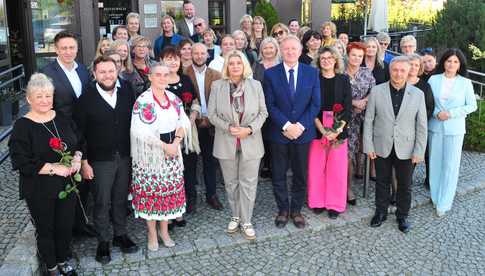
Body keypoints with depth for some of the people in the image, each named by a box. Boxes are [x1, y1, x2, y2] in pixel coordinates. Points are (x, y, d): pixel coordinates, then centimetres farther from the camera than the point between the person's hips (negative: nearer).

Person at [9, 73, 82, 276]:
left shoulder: (62, 118, 1)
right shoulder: (22, 126, -13)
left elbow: (79, 142, 12)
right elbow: (21, 163, -18)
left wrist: (77, 158, -8)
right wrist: (54, 168, -21)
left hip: (67, 184, 4)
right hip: (40, 190, -4)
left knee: (65, 225, 16)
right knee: (45, 229, 14)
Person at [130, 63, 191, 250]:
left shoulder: (174, 99, 6)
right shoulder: (142, 101, -13)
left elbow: (183, 122, 4)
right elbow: (140, 132, -19)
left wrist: (176, 142, -13)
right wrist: (165, 146, -18)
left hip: (173, 152, 5)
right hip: (150, 154, -5)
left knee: (170, 190, 11)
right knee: (150, 191, 3)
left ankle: (164, 230, 27)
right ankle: (152, 233, 20)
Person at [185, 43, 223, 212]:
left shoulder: (215, 75, 5)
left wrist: (211, 119, -8)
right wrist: (192, 118, -14)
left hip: (210, 124, 2)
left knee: (210, 161, 11)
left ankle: (211, 195, 25)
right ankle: (190, 196, 20)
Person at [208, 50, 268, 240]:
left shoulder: (255, 85, -2)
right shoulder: (217, 86, -3)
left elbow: (263, 112, 0)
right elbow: (212, 114, -2)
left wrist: (249, 129, -14)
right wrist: (228, 128, -16)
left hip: (251, 143, 0)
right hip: (226, 142, 1)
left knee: (248, 183, 4)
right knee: (231, 183, 13)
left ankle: (246, 221, 17)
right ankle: (235, 216, 30)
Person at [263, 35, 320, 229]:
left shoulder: (312, 73, 1)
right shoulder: (270, 74, -2)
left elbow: (315, 104, -2)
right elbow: (270, 105, -7)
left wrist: (300, 126, -13)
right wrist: (286, 125, -16)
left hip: (304, 132, 1)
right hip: (279, 133, -1)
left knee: (301, 175, 11)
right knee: (278, 175, 9)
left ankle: (296, 210, 28)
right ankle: (283, 210, 26)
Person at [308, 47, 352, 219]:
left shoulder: (343, 80, 5)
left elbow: (348, 108, 1)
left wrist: (338, 130, -13)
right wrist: (322, 129, -15)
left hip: (339, 130, 1)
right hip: (317, 129, -1)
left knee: (337, 169, 3)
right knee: (316, 167, 4)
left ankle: (335, 204, 15)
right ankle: (317, 202, 18)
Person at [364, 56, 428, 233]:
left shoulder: (418, 94, -3)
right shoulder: (376, 91, -5)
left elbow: (422, 125, -1)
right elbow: (368, 120, -2)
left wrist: (419, 151, -5)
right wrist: (368, 146, -5)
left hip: (406, 150, 0)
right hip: (382, 148, 0)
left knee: (405, 185, 12)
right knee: (382, 183, 14)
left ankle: (402, 216, 31)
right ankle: (381, 212, 32)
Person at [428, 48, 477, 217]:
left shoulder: (465, 83, -2)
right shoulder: (434, 79, 0)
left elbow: (472, 106, -1)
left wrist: (450, 113, -12)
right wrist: (436, 113, -14)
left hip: (454, 129, -1)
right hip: (435, 127, 1)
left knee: (450, 165, 1)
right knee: (435, 163, 8)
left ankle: (444, 203, 9)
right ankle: (435, 197, 23)